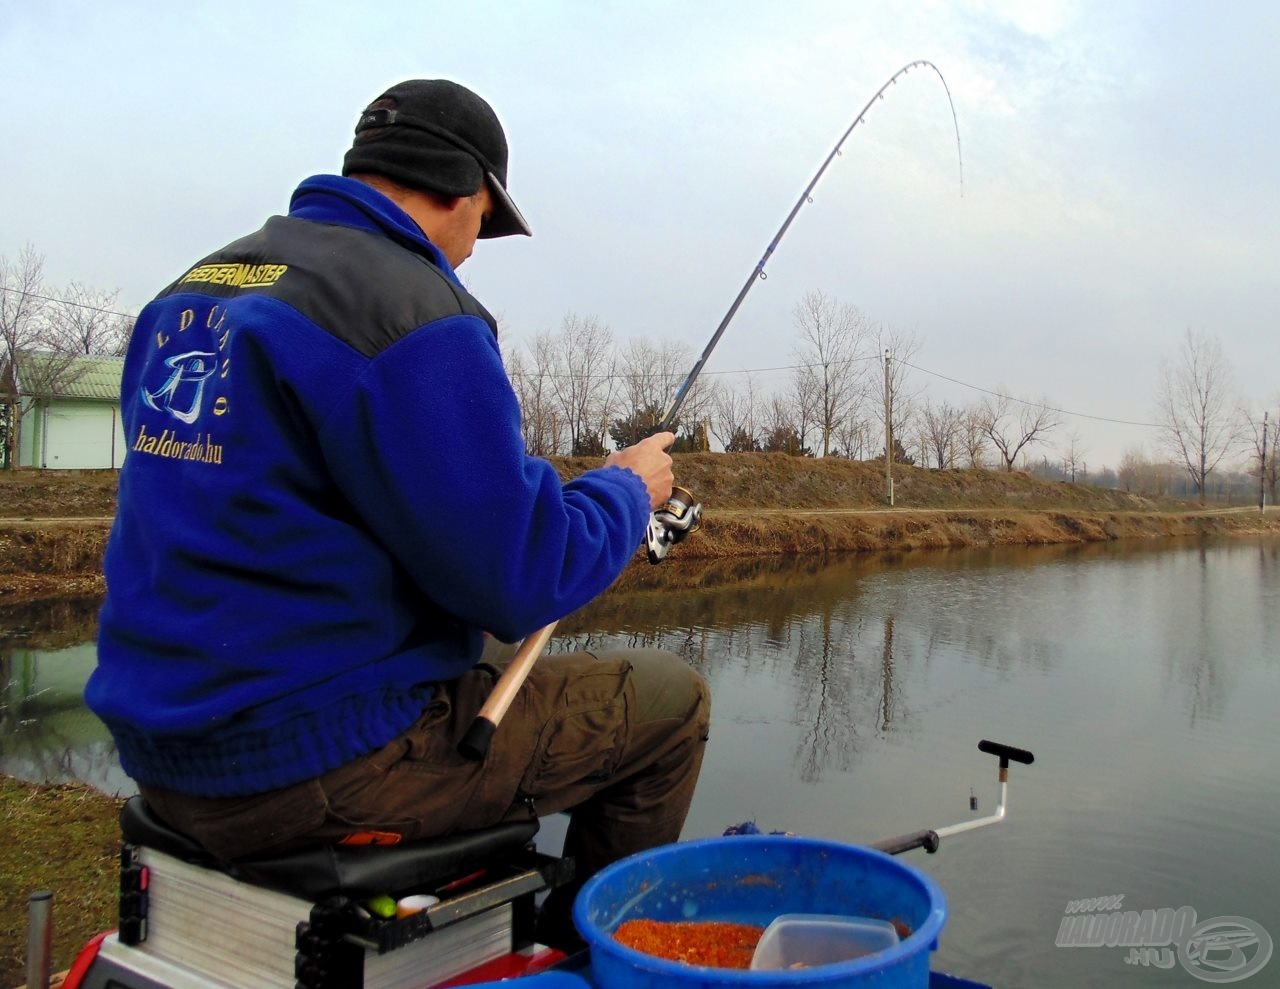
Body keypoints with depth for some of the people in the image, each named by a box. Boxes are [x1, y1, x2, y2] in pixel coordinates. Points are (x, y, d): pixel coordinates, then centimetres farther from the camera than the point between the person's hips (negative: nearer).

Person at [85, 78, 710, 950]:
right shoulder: (415, 310, -18)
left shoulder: (192, 290, 9)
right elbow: (521, 582, -20)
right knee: (667, 699, 6)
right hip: (315, 764, -9)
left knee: (492, 658, 32)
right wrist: (629, 488, 0)